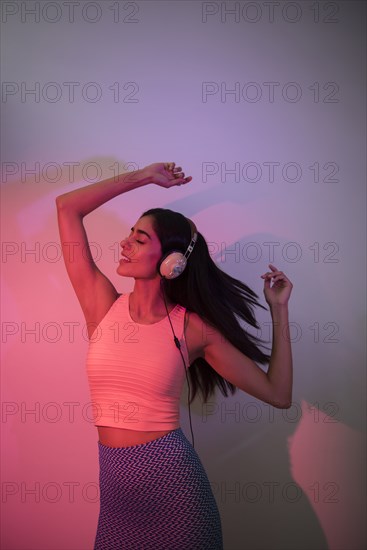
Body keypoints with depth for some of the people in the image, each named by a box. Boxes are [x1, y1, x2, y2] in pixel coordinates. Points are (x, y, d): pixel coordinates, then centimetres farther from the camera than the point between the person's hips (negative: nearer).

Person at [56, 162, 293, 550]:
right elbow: (67, 206, -4)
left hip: (171, 477, -2)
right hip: (114, 480, 3)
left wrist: (279, 309, -7)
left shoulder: (193, 328, -8)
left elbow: (278, 394, -8)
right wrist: (144, 176, 0)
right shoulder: (103, 306, -4)